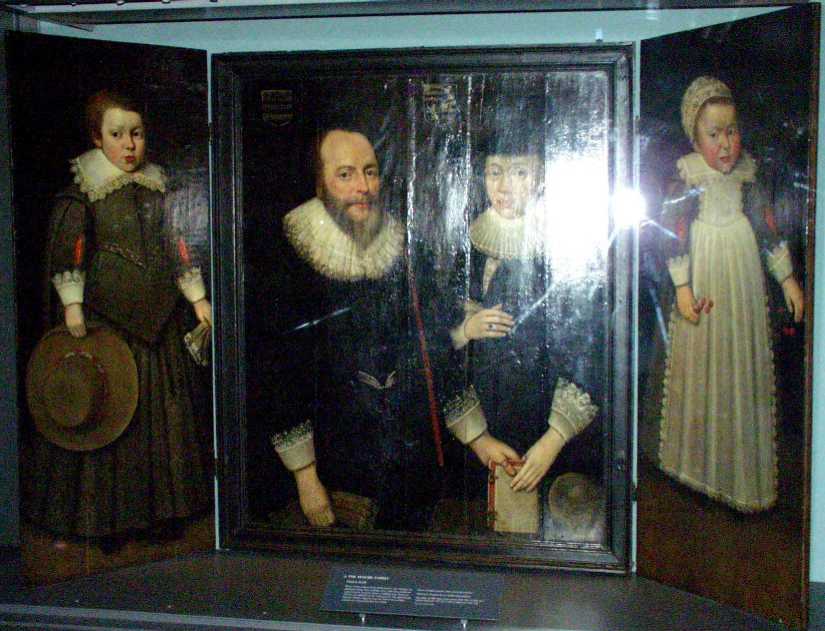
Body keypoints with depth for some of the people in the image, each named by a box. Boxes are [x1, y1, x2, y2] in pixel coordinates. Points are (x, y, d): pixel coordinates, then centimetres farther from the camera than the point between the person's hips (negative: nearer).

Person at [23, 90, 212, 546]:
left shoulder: (157, 188, 8)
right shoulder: (82, 192, -5)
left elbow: (176, 247, 11)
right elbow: (67, 248, -10)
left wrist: (198, 299, 9)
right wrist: (71, 305, -18)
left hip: (158, 317, 5)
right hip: (105, 317, -4)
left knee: (164, 410, 9)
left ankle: (161, 507, 21)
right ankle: (106, 516, 13)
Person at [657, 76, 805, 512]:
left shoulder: (747, 178, 0)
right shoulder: (689, 183, -11)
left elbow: (769, 230, 7)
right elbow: (675, 236, -9)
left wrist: (787, 279, 8)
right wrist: (682, 288, -12)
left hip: (745, 287, 3)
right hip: (704, 288, -3)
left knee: (744, 368, 10)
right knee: (703, 367, 8)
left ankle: (744, 471, 24)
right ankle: (700, 460, 26)